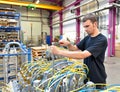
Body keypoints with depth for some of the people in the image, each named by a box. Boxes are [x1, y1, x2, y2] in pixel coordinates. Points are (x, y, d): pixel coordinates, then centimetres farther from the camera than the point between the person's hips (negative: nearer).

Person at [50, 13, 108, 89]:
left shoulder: (102, 40, -22)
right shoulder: (87, 38, 3)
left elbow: (83, 55, -32)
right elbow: (75, 48, 7)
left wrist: (59, 52, -32)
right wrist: (68, 44, -17)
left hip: (97, 79, -6)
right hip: (86, 76, 6)